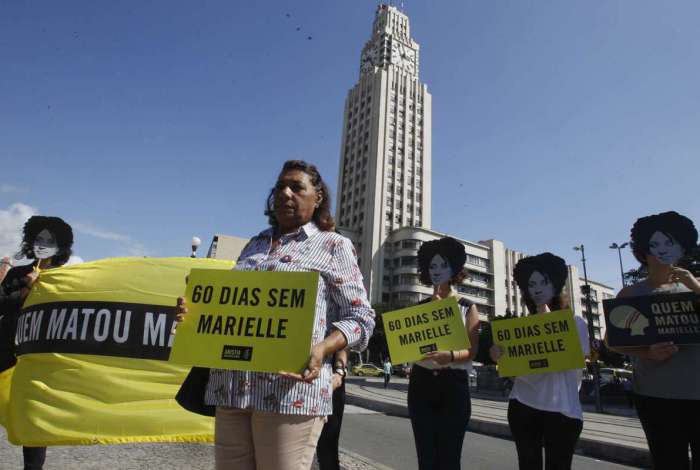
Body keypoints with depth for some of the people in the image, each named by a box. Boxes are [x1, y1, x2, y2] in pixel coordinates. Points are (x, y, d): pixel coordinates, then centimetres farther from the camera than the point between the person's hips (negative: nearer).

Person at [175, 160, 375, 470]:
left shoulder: (334, 245, 3)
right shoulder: (255, 244, 19)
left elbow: (360, 318, -2)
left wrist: (322, 349, -19)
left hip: (291, 389, -5)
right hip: (231, 388, 5)